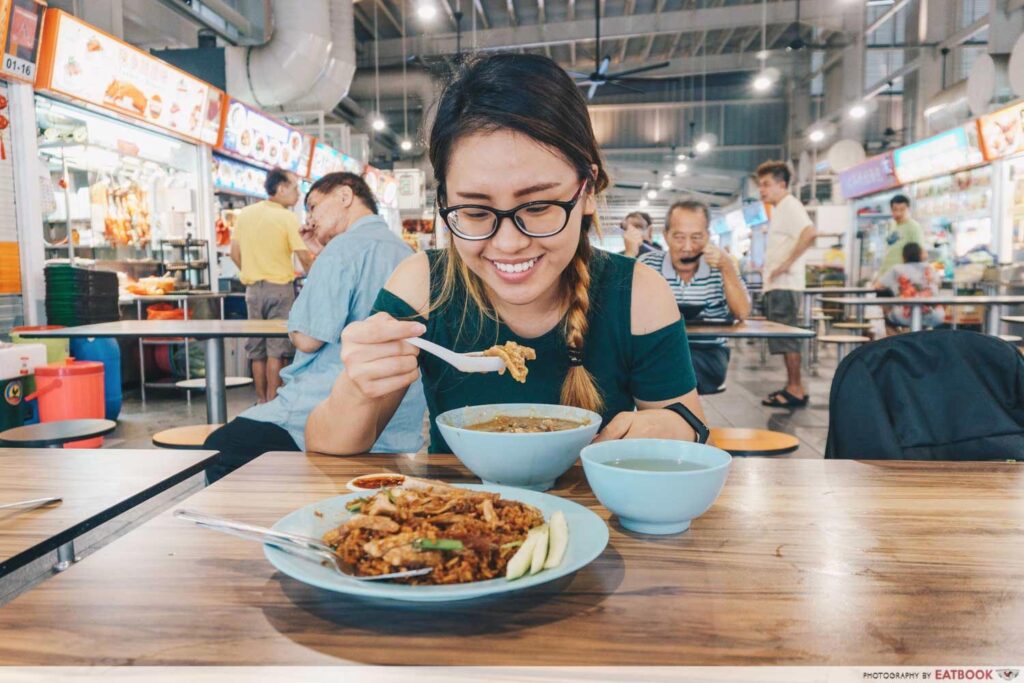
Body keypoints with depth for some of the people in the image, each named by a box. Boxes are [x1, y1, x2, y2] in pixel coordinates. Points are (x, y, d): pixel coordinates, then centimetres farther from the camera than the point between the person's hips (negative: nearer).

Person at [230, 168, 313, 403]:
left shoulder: (245, 214, 6)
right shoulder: (287, 218, -10)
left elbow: (235, 254, 9)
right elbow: (304, 256, -13)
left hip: (253, 288, 5)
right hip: (280, 288, -5)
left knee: (257, 348, 11)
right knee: (277, 349, -1)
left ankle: (261, 400, 18)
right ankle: (272, 401, 1)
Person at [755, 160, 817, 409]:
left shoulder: (790, 205, -9)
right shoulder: (780, 209, 21)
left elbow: (809, 233, -27)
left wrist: (787, 264, -24)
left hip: (784, 286, -10)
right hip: (776, 286, 10)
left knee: (786, 339, -7)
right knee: (784, 339, 12)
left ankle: (796, 390, -3)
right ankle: (792, 387, 17)